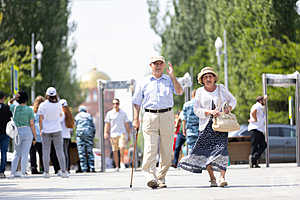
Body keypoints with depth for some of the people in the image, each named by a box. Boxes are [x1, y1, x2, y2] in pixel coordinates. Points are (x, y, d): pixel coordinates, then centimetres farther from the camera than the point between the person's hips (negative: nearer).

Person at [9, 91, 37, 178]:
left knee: (16, 153, 14)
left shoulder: (14, 108, 0)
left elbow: (9, 102, 25)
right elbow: (32, 124, -6)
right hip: (27, 131, -3)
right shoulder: (29, 110, -6)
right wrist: (35, 136, 1)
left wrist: (14, 98, 6)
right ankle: (23, 172, -3)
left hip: (17, 132, 3)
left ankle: (13, 172, 9)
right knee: (25, 153, 0)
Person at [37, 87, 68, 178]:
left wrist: (40, 130, 5)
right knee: (60, 151, 3)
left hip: (46, 130, -1)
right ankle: (63, 171, -1)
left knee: (46, 152, 4)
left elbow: (41, 119, -5)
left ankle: (46, 172, 2)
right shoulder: (58, 104, -1)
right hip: (57, 130, 1)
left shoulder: (43, 105, -6)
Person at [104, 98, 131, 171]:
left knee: (122, 147, -24)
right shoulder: (110, 113, 7)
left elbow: (127, 124, 13)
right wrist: (106, 133, -9)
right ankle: (117, 166, 8)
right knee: (115, 151, 1)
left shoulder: (123, 113, 9)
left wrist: (129, 134, 10)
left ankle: (122, 162, -13)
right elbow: (107, 124, 4)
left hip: (122, 133, -1)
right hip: (113, 134, 1)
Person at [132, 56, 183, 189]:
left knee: (166, 151, 1)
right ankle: (151, 178, -25)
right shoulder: (144, 83, 13)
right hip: (150, 117, -1)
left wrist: (172, 75, -9)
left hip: (167, 117, 1)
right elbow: (137, 102, 14)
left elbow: (179, 92, -4)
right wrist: (136, 119, 4)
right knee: (150, 149, -15)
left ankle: (161, 179, 11)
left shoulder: (169, 80, 14)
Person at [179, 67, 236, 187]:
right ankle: (212, 178, 5)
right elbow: (196, 110, 1)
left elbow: (232, 100, 19)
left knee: (221, 148, -16)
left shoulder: (221, 88, 9)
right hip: (206, 126, 1)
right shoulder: (200, 92, 7)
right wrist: (210, 112, -14)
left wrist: (228, 108, -2)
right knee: (206, 151, -5)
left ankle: (222, 177, -22)